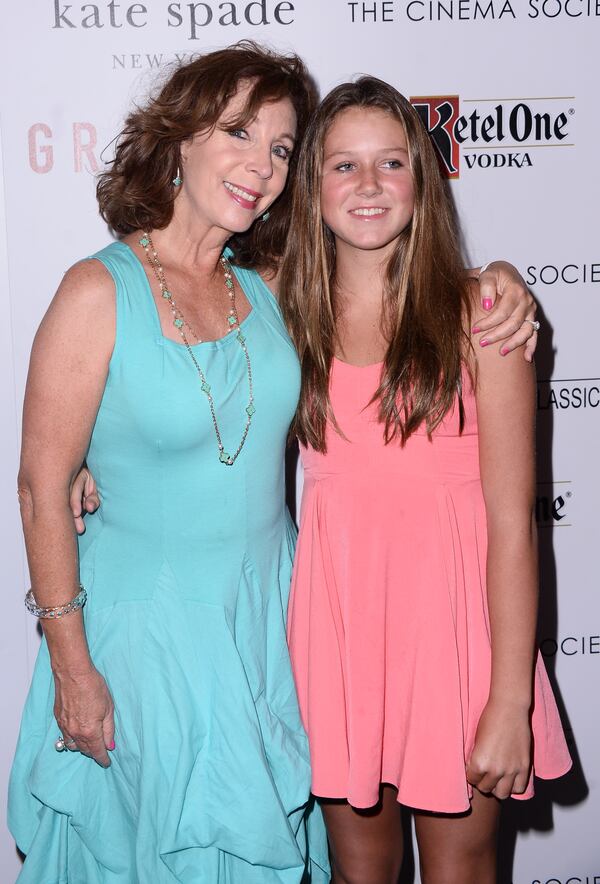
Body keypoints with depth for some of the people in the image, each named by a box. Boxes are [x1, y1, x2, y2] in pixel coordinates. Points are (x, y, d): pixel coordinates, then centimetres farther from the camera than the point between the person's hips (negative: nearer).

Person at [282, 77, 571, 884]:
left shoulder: (477, 317, -8)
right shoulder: (289, 314, 3)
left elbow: (510, 520, -11)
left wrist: (512, 703, -13)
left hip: (450, 613, -3)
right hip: (336, 614, 3)